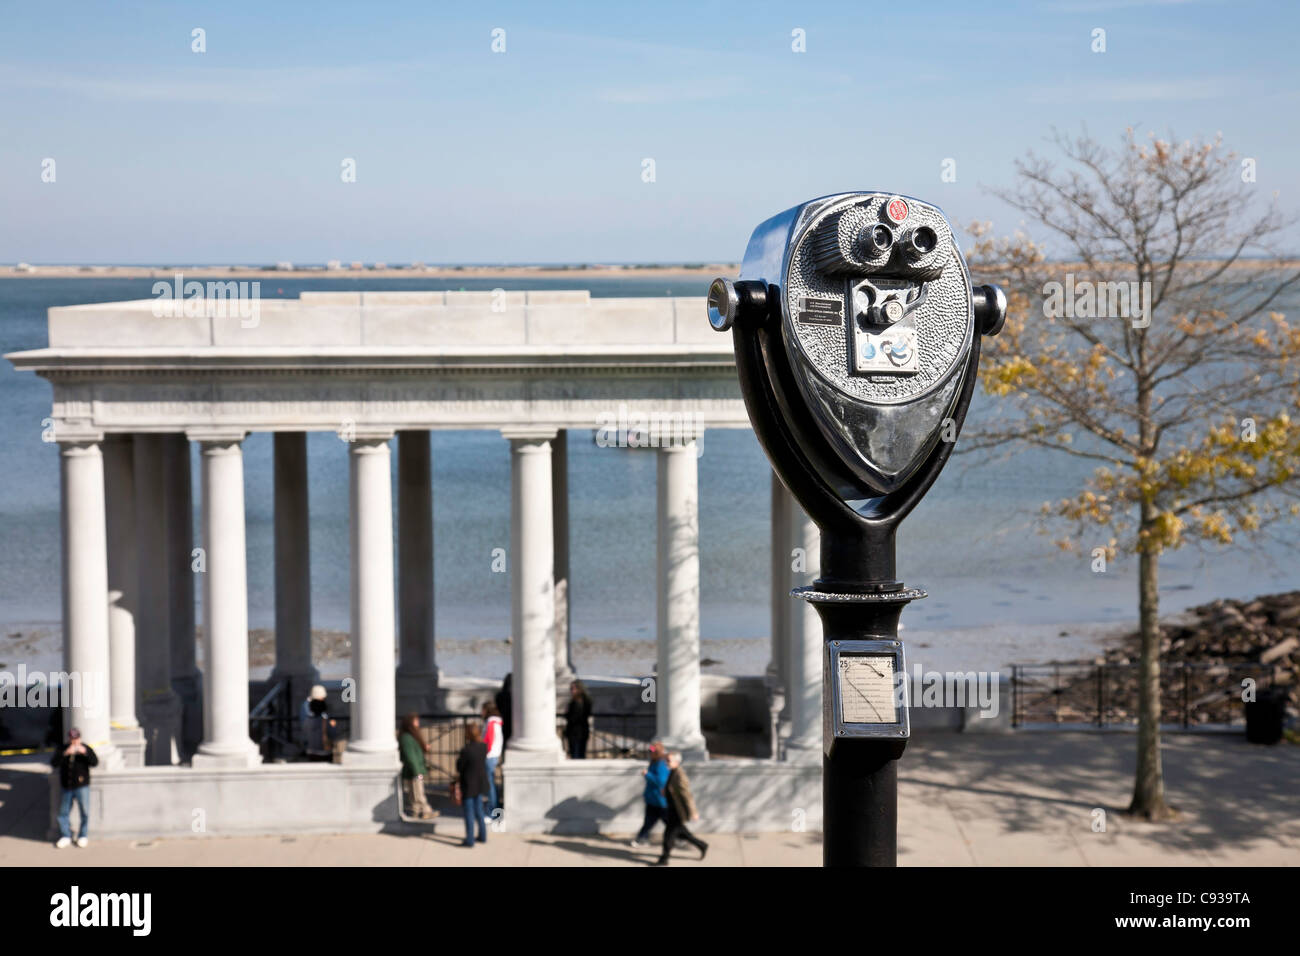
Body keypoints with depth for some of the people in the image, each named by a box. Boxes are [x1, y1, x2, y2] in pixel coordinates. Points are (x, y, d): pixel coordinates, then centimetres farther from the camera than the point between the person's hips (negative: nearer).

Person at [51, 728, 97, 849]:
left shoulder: (86, 748, -2)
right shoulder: (61, 749, 1)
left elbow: (95, 762, -15)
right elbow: (54, 764, -13)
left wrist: (85, 752, -30)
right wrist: (65, 754, -27)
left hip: (82, 787, -2)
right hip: (66, 787, 2)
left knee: (84, 813, 0)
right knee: (64, 812, 7)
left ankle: (82, 836, 14)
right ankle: (65, 837, 19)